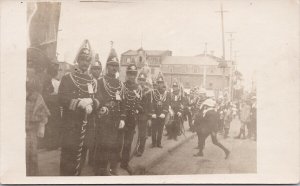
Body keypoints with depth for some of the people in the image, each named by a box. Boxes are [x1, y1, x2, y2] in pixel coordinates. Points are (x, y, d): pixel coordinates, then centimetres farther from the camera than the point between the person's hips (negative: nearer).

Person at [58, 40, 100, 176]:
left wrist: (91, 104, -14)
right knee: (69, 154, -5)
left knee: (82, 153, 10)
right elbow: (62, 99, -11)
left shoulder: (92, 81, 15)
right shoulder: (67, 78, -1)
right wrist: (79, 103, -23)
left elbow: (98, 100, 8)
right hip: (71, 123, -5)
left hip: (86, 123, 5)